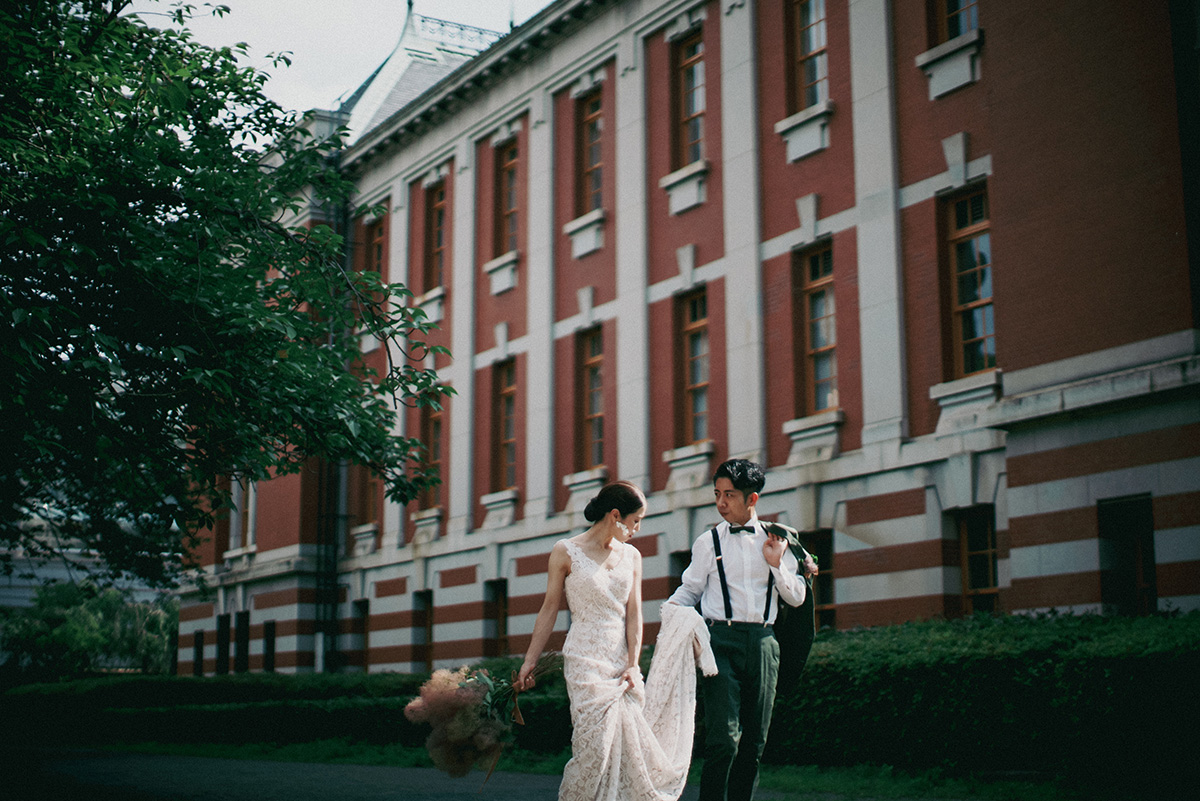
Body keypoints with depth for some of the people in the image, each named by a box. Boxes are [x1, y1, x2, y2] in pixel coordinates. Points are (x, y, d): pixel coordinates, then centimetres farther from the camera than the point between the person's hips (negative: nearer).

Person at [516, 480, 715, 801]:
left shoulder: (631, 556, 9)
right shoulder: (566, 552, -3)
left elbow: (633, 613, 5)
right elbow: (549, 610, 0)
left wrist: (633, 664, -6)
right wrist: (529, 662, -2)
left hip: (621, 660, 5)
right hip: (586, 660, -4)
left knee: (632, 744, -1)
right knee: (594, 747, -10)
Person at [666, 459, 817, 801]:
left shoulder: (776, 540, 10)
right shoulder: (708, 542, 6)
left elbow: (797, 598, 10)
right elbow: (691, 589, 9)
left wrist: (776, 564, -4)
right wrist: (670, 608, -11)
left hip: (763, 642, 3)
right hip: (721, 640, -3)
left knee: (754, 741, 7)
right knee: (724, 738, -14)